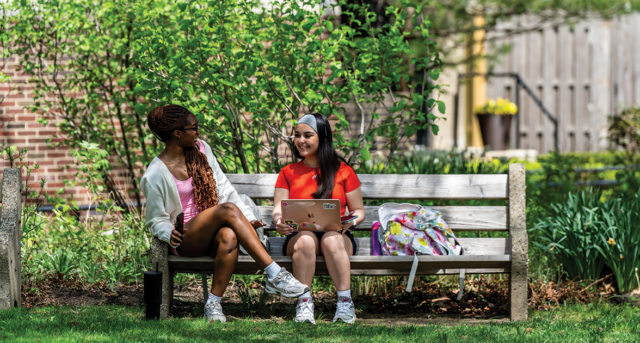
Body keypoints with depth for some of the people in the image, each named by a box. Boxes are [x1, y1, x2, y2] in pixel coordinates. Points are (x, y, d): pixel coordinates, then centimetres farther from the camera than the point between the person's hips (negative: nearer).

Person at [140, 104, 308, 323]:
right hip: (186, 240, -4)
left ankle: (213, 304, -29)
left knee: (229, 237, -37)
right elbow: (156, 220, -1)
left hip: (213, 231, 4)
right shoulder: (155, 175, -8)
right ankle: (274, 274, -38)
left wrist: (248, 218, 2)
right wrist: (170, 235, -23)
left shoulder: (200, 149, 8)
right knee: (229, 209, -33)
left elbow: (223, 188, 11)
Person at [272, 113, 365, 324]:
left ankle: (345, 303, -38)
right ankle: (304, 303, -36)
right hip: (299, 235, 1)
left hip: (337, 234, -1)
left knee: (331, 239, -37)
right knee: (306, 239, -36)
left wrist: (351, 221, -13)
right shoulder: (288, 173, 16)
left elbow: (358, 211, 12)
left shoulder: (342, 171, 12)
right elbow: (278, 210, 7)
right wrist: (279, 222, -18)